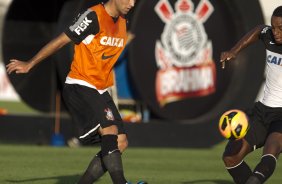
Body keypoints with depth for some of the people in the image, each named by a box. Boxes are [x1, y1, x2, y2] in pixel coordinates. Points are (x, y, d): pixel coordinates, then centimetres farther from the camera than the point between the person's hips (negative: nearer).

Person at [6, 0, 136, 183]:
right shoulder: (93, 16, -15)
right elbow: (60, 41, -9)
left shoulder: (122, 22, 10)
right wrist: (30, 64, -3)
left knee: (120, 143, -3)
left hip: (100, 90, 8)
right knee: (110, 130, -25)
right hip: (79, 85, -8)